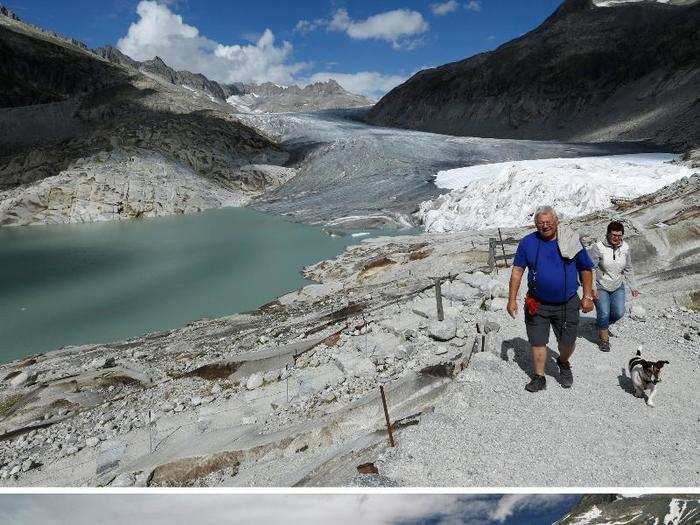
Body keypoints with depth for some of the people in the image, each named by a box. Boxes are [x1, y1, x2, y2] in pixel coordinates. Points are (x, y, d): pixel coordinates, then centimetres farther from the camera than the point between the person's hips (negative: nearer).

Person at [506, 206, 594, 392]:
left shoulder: (571, 241, -1)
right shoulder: (527, 242, -3)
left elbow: (586, 269, 8)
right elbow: (517, 271, -1)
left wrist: (587, 296, 4)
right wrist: (512, 299, -5)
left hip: (567, 304, 0)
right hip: (537, 304, 0)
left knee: (568, 342, 9)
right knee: (538, 342, 5)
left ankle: (563, 363, 41)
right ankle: (539, 377, 21)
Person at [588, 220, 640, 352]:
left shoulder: (625, 248, -2)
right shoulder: (598, 247, -19)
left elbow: (628, 270, 11)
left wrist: (633, 287, 12)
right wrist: (592, 287, -20)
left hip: (618, 287, 5)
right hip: (600, 287, -4)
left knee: (619, 313, -3)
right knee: (604, 313, -12)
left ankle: (602, 324, 30)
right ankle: (603, 338, 13)